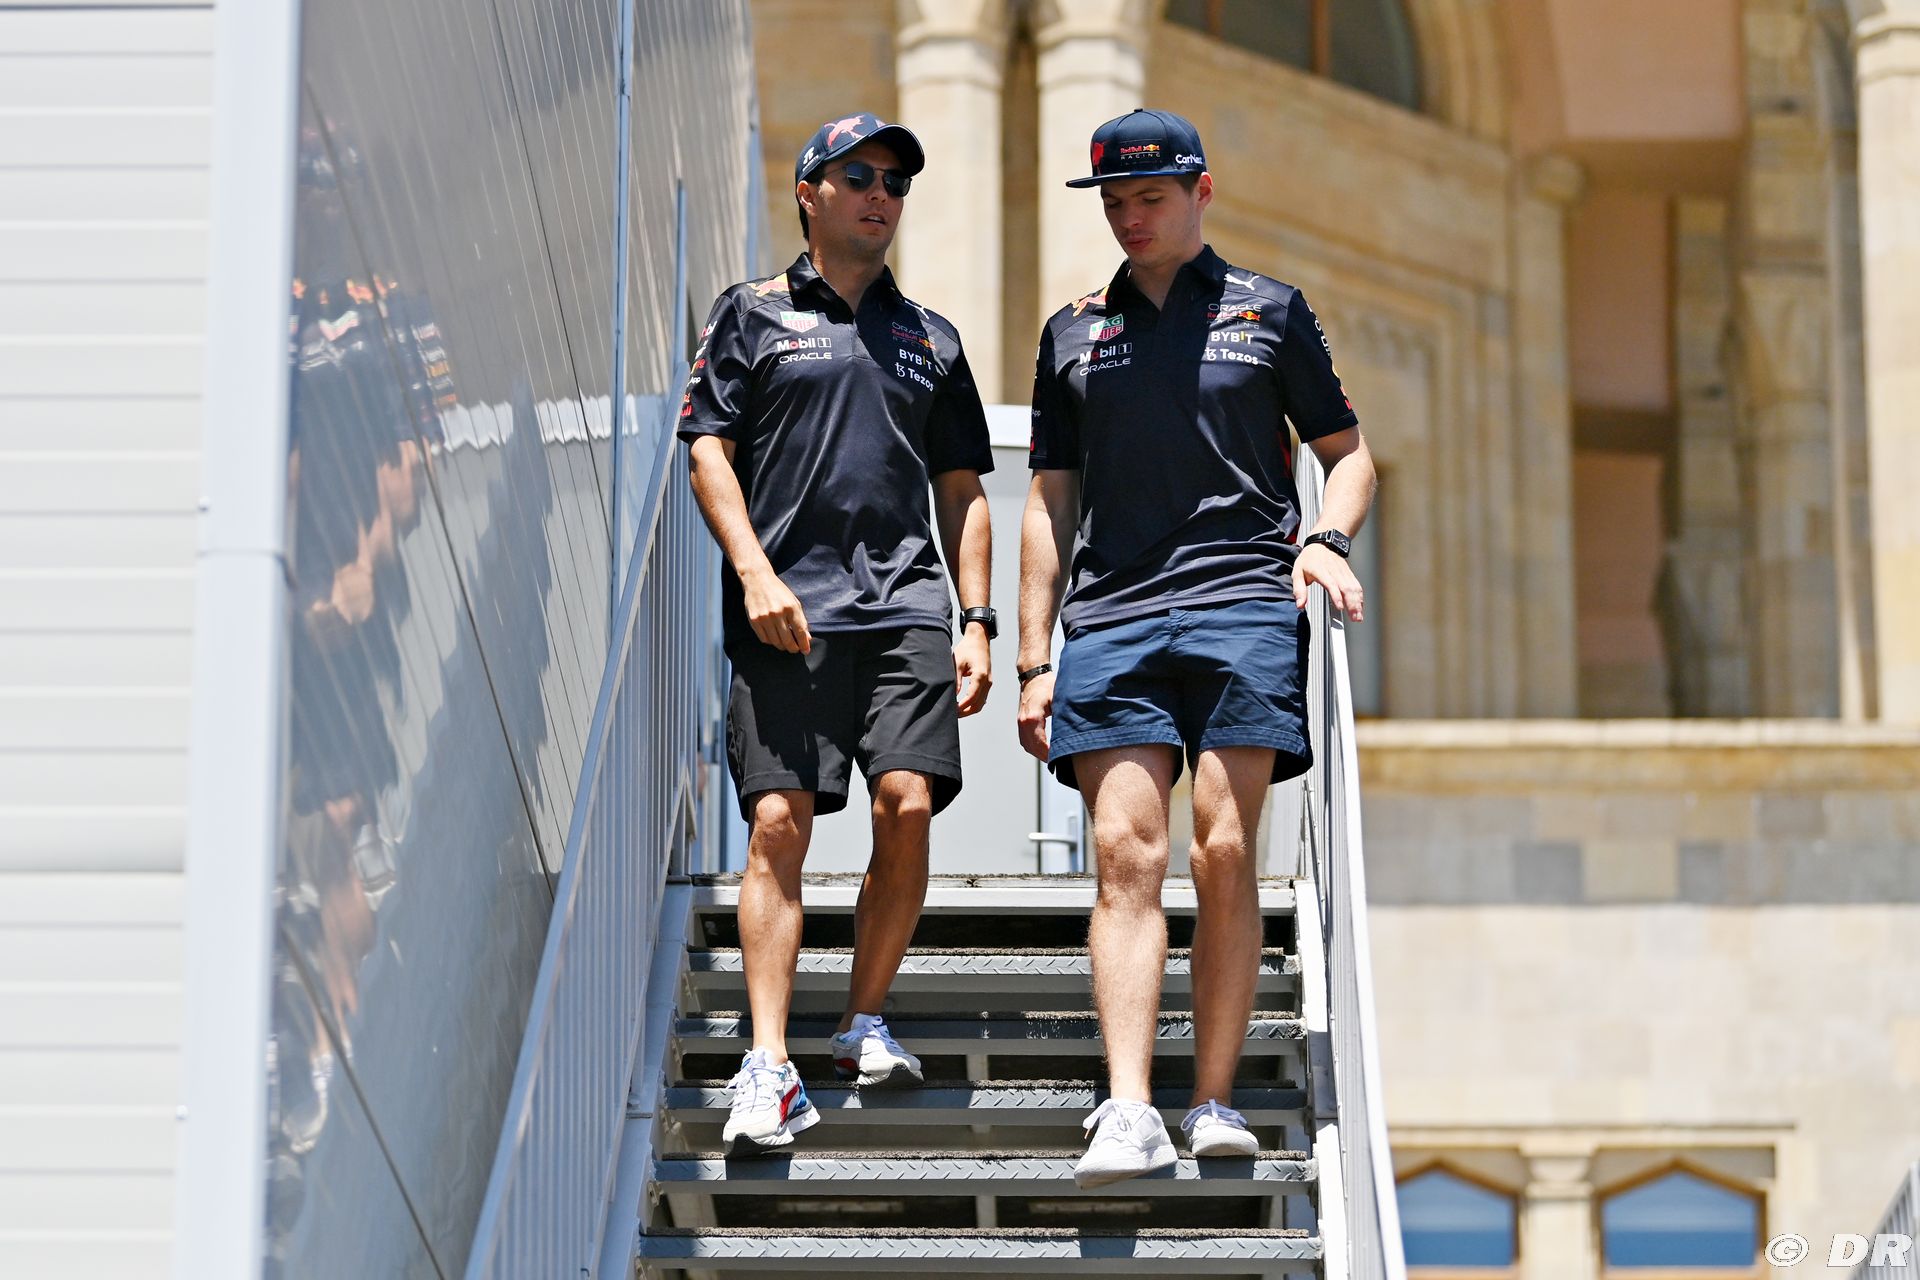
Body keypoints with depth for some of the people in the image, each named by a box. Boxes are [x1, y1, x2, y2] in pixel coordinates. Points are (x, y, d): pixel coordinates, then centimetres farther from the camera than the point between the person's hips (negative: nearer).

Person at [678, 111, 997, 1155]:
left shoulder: (929, 338, 21)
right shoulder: (754, 315, 12)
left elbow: (962, 492, 21)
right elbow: (708, 450, 4)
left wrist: (976, 621, 10)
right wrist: (755, 571, -10)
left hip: (906, 603, 3)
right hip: (787, 607, -3)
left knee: (908, 804, -12)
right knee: (779, 822, -10)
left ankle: (866, 1024, 6)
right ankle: (768, 1067, -12)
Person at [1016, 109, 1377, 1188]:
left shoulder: (1269, 311, 13)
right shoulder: (1075, 333, 19)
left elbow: (1349, 453, 17)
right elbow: (1051, 501, 19)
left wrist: (1326, 539, -5)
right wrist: (1035, 658, 13)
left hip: (1242, 603, -1)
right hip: (1112, 618, 2)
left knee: (1225, 852, -8)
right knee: (1127, 852, -11)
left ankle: (1217, 1102, -2)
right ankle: (1129, 1113, -17)